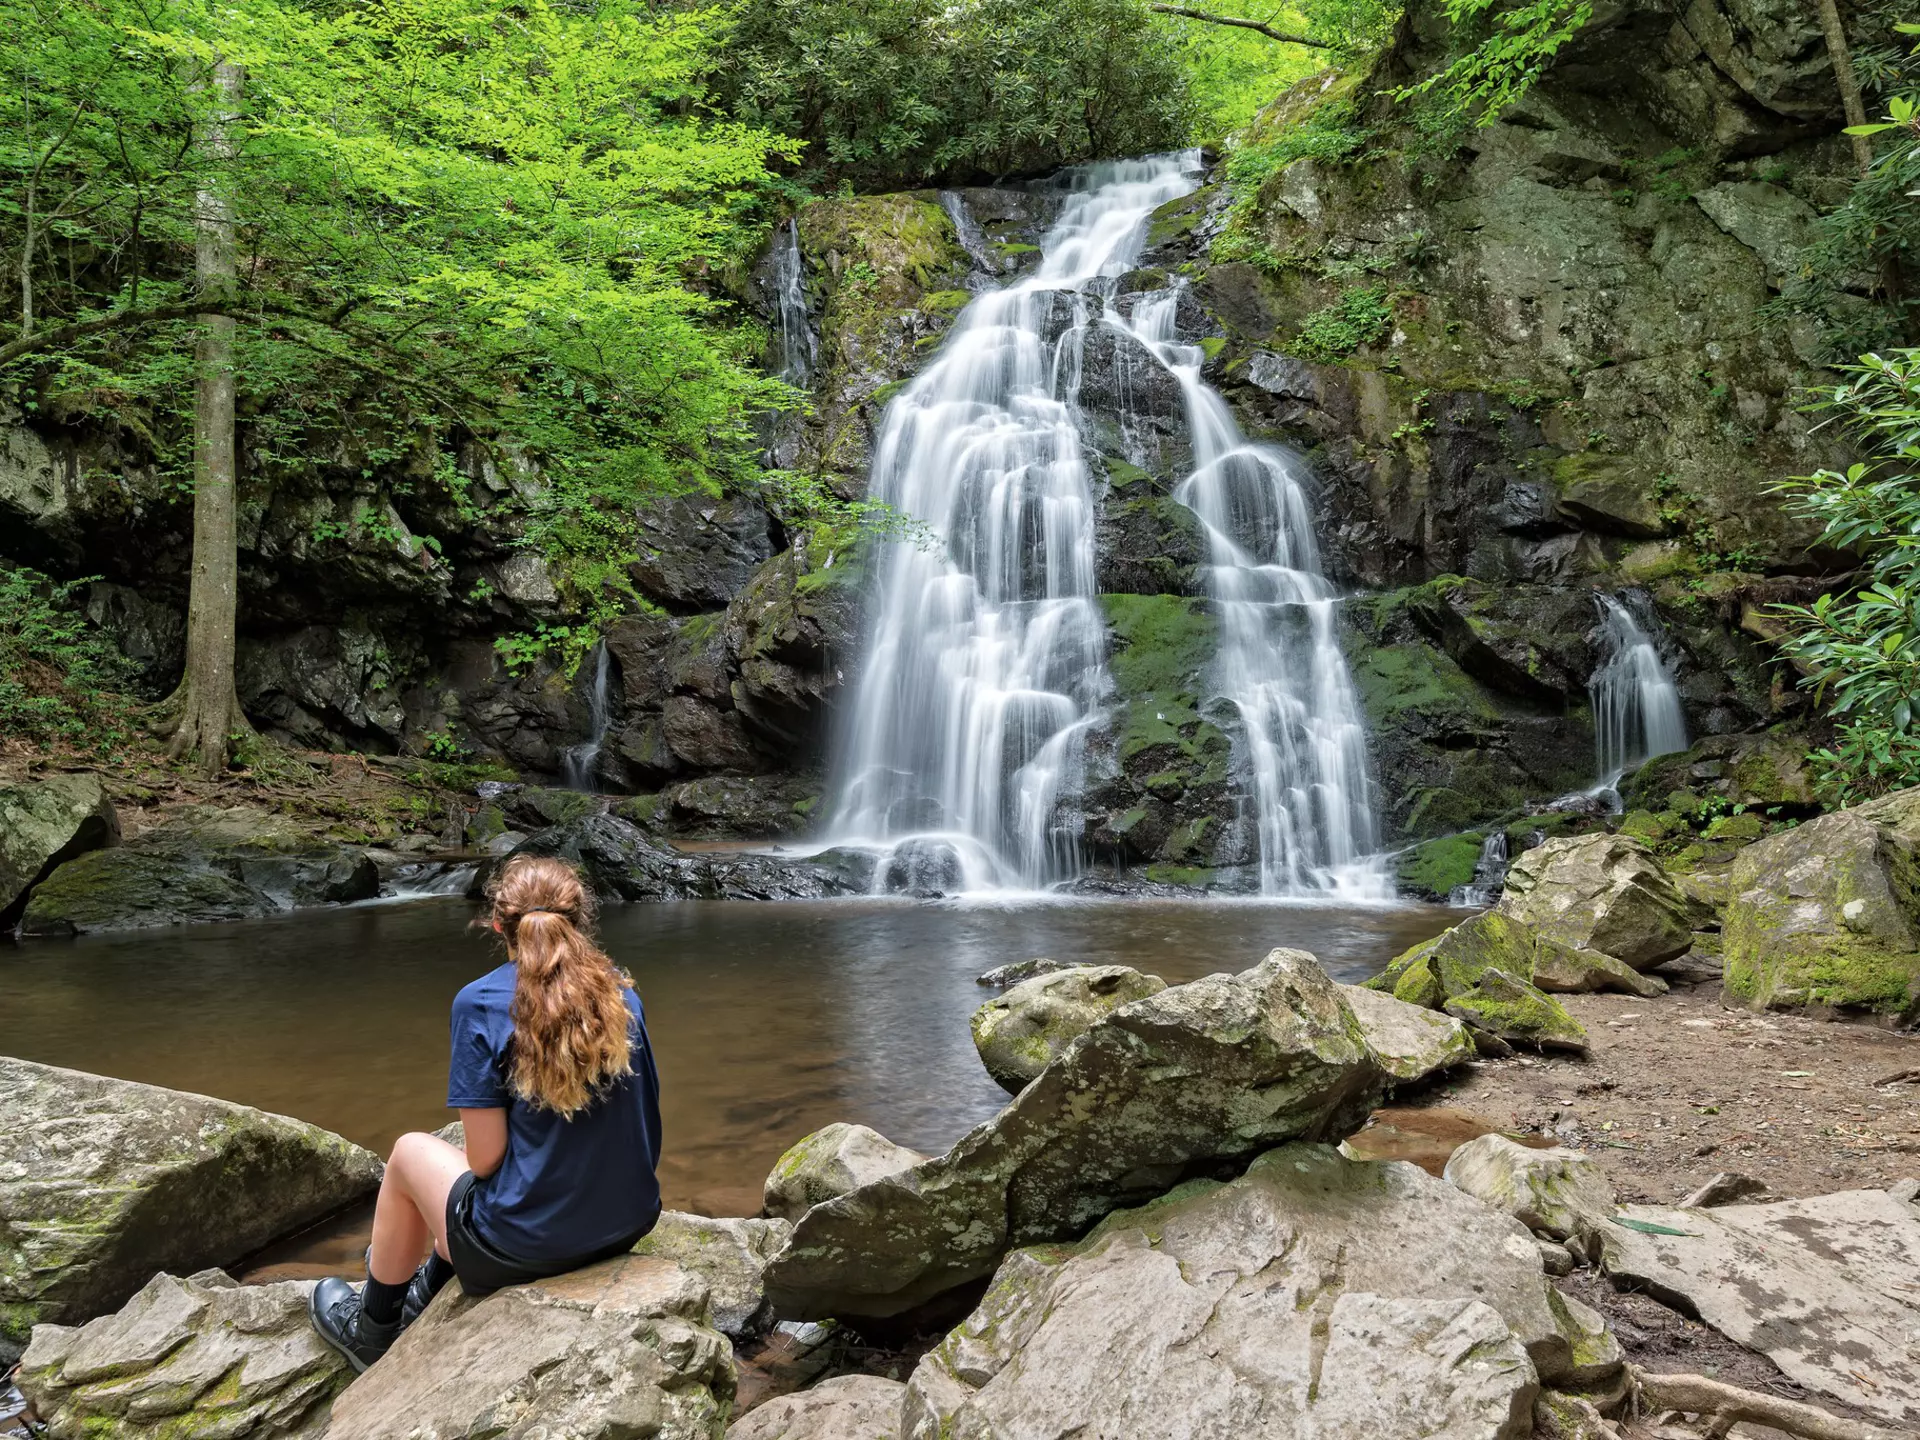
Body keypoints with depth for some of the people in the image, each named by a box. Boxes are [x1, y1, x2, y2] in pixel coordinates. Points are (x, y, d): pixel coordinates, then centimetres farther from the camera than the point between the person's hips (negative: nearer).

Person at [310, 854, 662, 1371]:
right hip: (630, 1224, 5)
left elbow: (485, 1159, -14)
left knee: (410, 1153, 23)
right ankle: (427, 1291, 54)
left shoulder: (480, 1003, -13)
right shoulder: (622, 994, 0)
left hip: (525, 1246, -5)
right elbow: (644, 1122, 5)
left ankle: (373, 1329, 43)